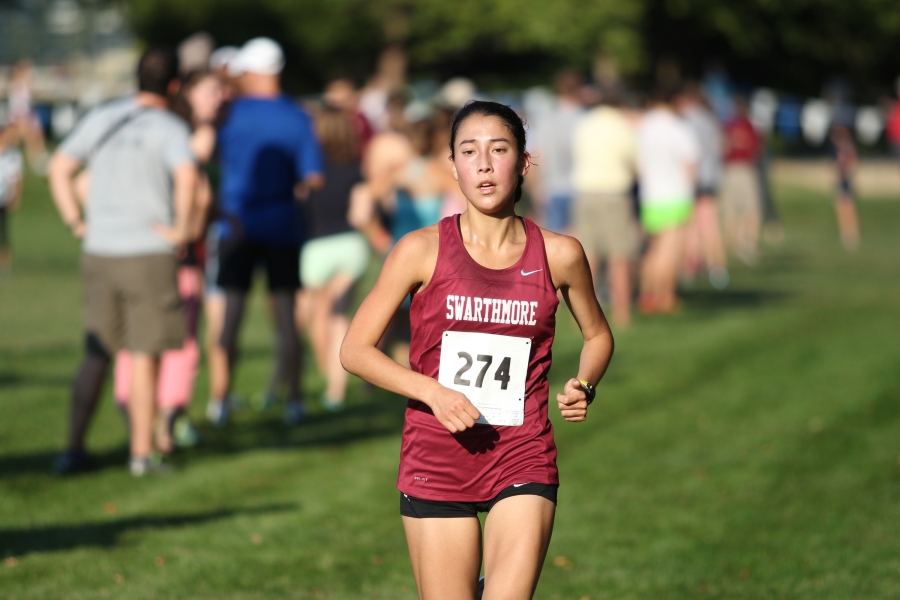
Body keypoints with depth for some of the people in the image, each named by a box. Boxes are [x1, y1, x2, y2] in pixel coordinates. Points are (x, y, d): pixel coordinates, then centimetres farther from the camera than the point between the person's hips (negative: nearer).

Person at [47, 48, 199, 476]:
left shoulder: (100, 119, 9)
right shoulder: (170, 127, -7)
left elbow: (59, 169, 10)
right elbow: (187, 176, -24)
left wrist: (77, 224, 11)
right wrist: (181, 229, -13)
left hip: (99, 252, 5)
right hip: (150, 253, -5)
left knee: (96, 356, 13)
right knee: (145, 357, 3)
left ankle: (73, 450, 10)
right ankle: (142, 453, 6)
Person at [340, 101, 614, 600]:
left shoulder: (559, 255, 0)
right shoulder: (423, 250, -4)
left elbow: (597, 335, 19)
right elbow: (354, 350, 0)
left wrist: (584, 386, -2)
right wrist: (433, 392, -13)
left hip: (524, 462, 0)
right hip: (437, 461, 0)